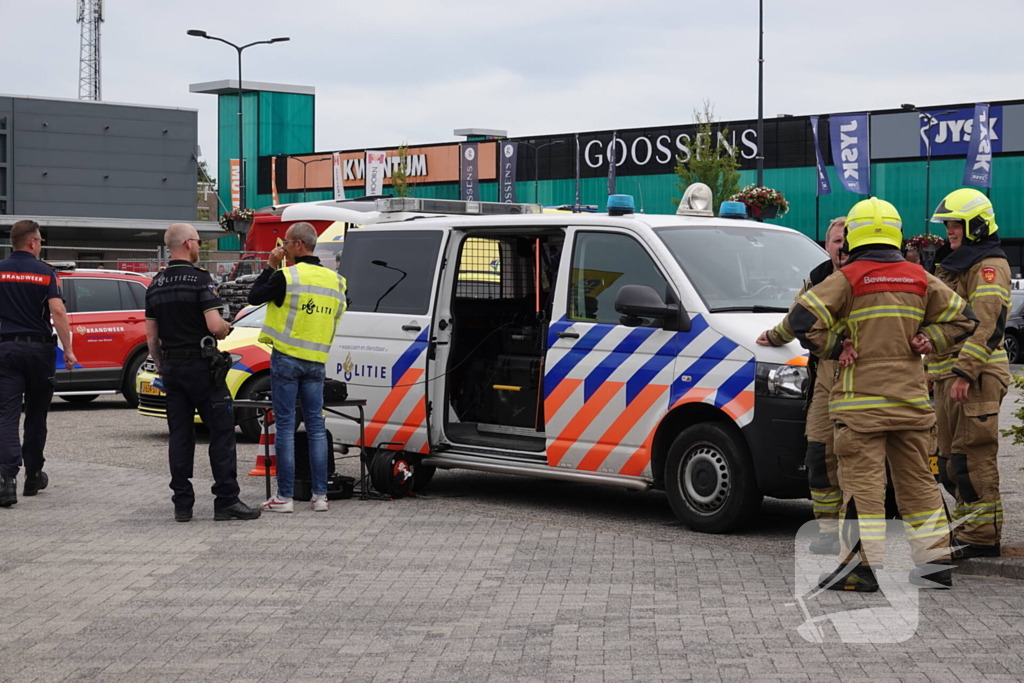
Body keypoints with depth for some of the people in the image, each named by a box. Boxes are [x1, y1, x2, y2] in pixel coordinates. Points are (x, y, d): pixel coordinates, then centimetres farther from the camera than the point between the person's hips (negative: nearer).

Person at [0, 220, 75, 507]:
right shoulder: (46, 273, -3)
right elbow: (57, 312, -12)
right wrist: (68, 350, -10)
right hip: (39, 349, 0)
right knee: (36, 415, 14)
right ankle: (33, 476, 23)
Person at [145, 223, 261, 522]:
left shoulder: (155, 285, 10)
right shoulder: (200, 279, -12)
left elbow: (151, 335, 12)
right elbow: (215, 326, -20)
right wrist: (226, 328, 2)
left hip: (171, 368, 7)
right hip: (201, 366, -7)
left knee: (179, 435, 8)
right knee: (222, 430, -1)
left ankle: (182, 504, 7)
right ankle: (226, 501, -4)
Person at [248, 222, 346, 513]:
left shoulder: (286, 277, -12)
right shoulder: (334, 279, 7)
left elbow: (254, 297, 1)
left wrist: (270, 266, 6)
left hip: (287, 359, -5)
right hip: (316, 362, 5)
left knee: (286, 426, -1)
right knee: (316, 426, 8)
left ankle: (284, 497, 0)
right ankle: (320, 495, 7)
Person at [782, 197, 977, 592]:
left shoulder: (847, 279, -7)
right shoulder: (921, 280, 9)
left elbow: (802, 319, -17)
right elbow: (962, 319, 15)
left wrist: (833, 347, -6)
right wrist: (928, 339, 8)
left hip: (862, 400, -5)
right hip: (911, 397, 5)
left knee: (863, 482, -4)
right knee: (918, 480, 13)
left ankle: (862, 565, -6)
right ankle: (935, 562, 17)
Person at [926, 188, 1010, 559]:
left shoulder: (990, 267, -9)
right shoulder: (953, 267, 23)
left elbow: (987, 325, -19)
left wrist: (965, 372, -25)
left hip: (976, 376, -10)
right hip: (948, 374, 10)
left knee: (972, 457, -11)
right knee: (952, 458, 13)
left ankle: (983, 535, -8)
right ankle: (965, 526, 21)